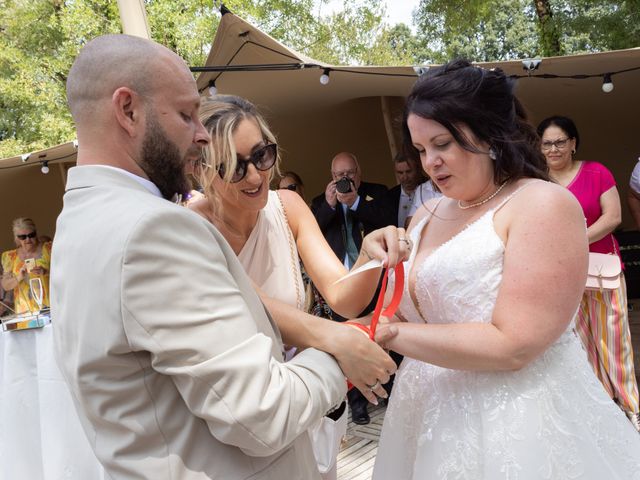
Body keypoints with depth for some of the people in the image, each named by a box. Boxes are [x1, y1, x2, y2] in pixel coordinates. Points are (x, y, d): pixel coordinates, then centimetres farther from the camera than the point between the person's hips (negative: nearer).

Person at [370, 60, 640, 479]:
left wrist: (389, 333, -19)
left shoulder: (544, 205, -15)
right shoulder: (426, 217, 7)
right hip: (432, 414, 7)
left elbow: (512, 346, -22)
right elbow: (397, 310, 10)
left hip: (517, 422, -6)